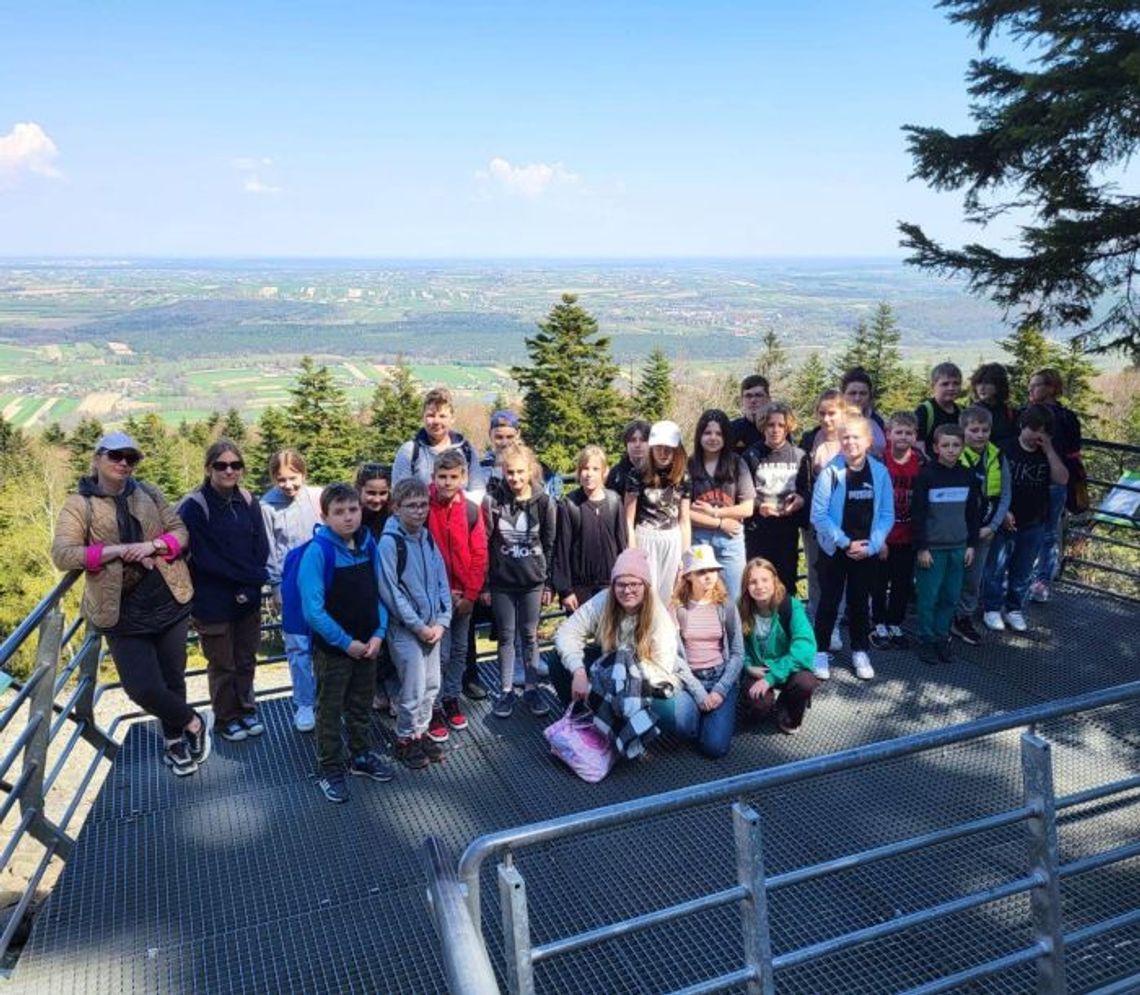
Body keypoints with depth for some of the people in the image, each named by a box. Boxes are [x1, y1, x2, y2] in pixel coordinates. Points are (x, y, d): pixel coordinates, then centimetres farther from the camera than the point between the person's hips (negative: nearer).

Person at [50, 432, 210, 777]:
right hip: (123, 612, -2)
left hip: (169, 602, 3)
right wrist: (117, 550, -22)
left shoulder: (149, 494, 6)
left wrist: (153, 545, -16)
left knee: (172, 678, 13)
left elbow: (181, 532, 4)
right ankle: (194, 724, 20)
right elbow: (62, 555, -13)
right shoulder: (78, 505, -4)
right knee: (143, 688, -7)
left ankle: (174, 741, 36)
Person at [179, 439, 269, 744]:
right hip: (213, 602, -4)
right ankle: (227, 719, 30)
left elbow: (261, 550, -1)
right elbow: (205, 559, -19)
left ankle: (246, 710, 37)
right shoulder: (194, 507, -16)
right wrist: (255, 576, -14)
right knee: (222, 664, 11)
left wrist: (250, 587, -14)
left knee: (246, 659, 17)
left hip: (248, 600, 4)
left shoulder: (248, 502, -1)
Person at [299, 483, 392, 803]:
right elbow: (313, 609, -21)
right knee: (330, 711, 12)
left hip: (368, 645, 5)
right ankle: (329, 770, 28)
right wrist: (345, 642, -17)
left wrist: (378, 633, -5)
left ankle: (360, 756, 40)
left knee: (361, 706, 21)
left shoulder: (368, 543, -3)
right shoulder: (318, 551, -20)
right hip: (332, 649, -5)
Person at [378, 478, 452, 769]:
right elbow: (391, 591, -17)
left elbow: (441, 580, 7)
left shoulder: (427, 537, 5)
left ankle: (420, 732, 31)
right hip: (405, 629, -6)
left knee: (431, 685, 13)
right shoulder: (389, 542, -15)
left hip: (432, 628, 6)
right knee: (414, 690, 0)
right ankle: (405, 740, 19)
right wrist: (419, 626, -14)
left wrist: (441, 622, -3)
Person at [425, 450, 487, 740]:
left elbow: (479, 555, 0)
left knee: (459, 650, 14)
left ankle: (452, 699, 29)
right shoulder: (424, 508, -11)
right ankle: (434, 708, 11)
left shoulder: (472, 510, -2)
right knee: (440, 653, -2)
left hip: (464, 595, 4)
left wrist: (470, 594, -4)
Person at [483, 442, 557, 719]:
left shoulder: (544, 502, -5)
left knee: (530, 635, 10)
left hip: (532, 582, 0)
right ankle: (506, 690, 20)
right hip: (501, 582, 0)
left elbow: (550, 546, 2)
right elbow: (484, 544, -4)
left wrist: (548, 583, 1)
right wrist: (484, 584, -3)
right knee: (506, 636, 10)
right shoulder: (492, 501, -7)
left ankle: (530, 688, 22)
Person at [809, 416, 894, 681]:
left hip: (867, 551, 2)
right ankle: (819, 652, 17)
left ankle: (860, 652, 26)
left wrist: (870, 546, -12)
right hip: (833, 549, -2)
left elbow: (887, 515, -2)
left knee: (860, 601, 13)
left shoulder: (880, 472, -4)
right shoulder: (830, 472, -13)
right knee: (829, 601, 5)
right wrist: (845, 543, -14)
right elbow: (818, 515, -13)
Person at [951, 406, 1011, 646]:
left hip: (983, 531, 4)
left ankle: (965, 619, 30)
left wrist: (991, 527, -6)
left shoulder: (998, 458, 0)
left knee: (973, 579, 15)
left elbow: (1004, 497, 3)